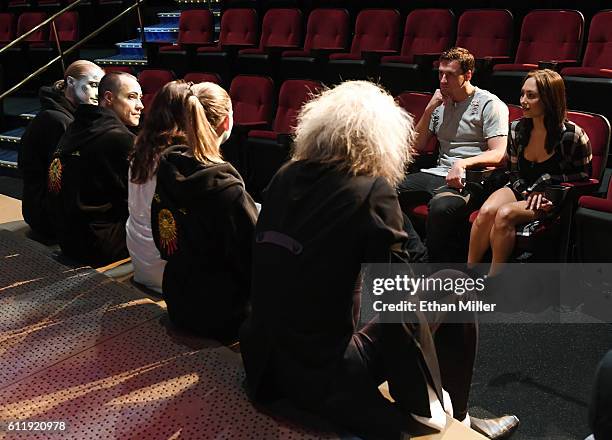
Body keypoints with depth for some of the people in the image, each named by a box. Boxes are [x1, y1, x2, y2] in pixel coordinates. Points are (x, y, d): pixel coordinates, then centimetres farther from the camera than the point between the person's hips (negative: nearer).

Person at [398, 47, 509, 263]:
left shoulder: (490, 104, 0)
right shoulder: (441, 103, 19)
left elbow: (499, 155, -10)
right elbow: (417, 146, 16)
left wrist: (463, 163, -25)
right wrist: (430, 108, 5)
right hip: (438, 173, 6)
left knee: (441, 206, -39)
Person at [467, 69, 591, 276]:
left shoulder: (572, 135, -12)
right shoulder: (517, 129, 2)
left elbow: (583, 175, 1)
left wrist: (547, 181, -12)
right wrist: (528, 193, -8)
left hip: (553, 199, -4)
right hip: (522, 190, 4)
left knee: (505, 214, -32)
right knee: (486, 211, -28)